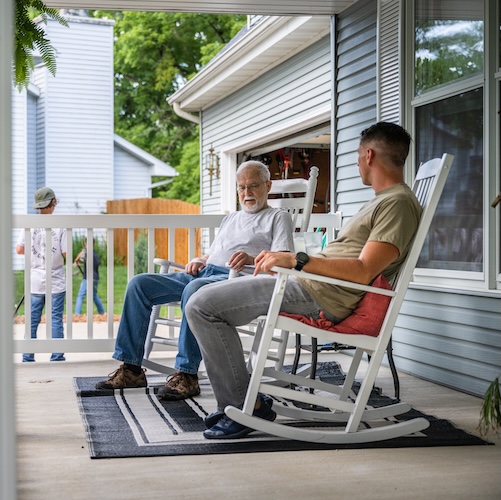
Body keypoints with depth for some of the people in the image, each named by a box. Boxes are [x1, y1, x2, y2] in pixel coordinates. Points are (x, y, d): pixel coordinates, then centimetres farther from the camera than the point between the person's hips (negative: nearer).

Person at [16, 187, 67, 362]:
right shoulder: (60, 225, -8)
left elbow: (19, 250, -2)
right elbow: (66, 253, -10)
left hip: (35, 281, 2)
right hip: (56, 281, -2)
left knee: (32, 320, 8)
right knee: (56, 319, 4)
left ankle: (28, 358, 11)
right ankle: (56, 357, 5)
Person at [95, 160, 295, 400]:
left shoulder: (278, 217, 12)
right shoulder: (231, 218, 35)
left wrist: (252, 259, -23)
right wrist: (198, 260, 9)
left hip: (236, 277, -8)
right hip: (203, 272, 8)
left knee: (195, 289, -41)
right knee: (139, 284, -9)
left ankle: (186, 374, -39)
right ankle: (131, 368, -11)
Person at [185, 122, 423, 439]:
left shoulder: (399, 203, -12)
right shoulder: (385, 200, 21)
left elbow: (363, 271, -23)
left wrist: (296, 260, -22)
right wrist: (282, 259, 19)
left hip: (321, 297, -11)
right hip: (311, 285, 11)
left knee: (202, 306, -15)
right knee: (203, 298, 17)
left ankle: (245, 406, -8)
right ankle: (234, 404, 13)